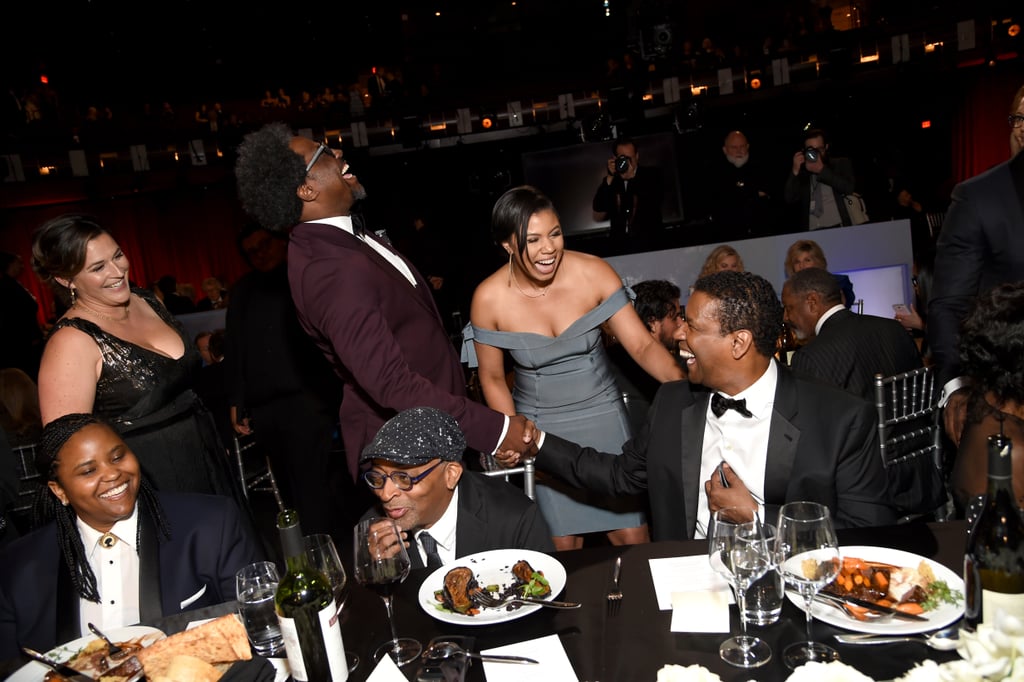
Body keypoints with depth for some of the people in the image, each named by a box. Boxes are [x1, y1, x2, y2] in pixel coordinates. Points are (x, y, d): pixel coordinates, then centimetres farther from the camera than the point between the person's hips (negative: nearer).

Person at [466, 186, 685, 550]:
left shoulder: (593, 272, -15)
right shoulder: (488, 299, -14)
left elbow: (642, 344, -14)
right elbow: (493, 379, -1)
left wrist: (682, 381, -31)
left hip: (602, 414, 1)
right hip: (541, 427, 0)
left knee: (631, 536, 4)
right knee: (564, 543, 7)